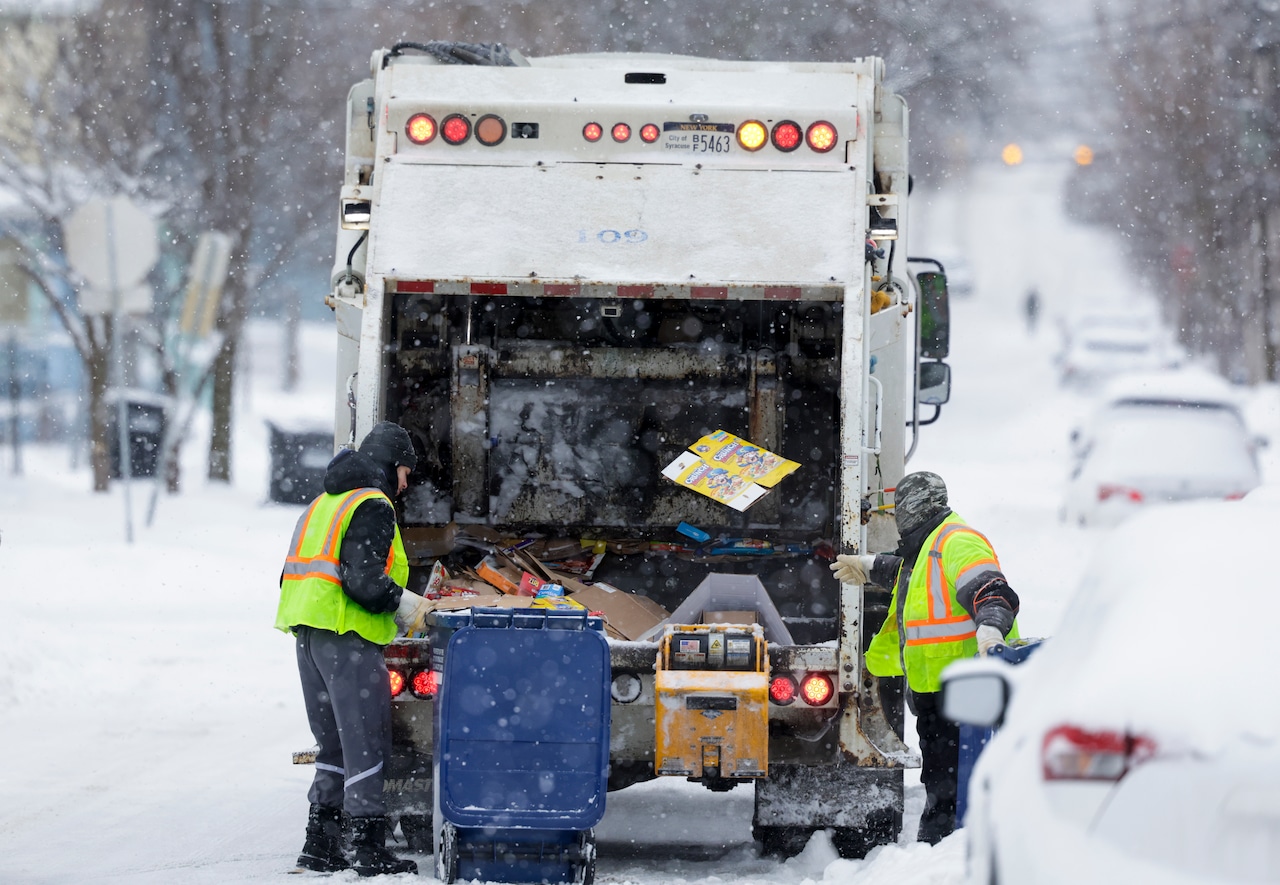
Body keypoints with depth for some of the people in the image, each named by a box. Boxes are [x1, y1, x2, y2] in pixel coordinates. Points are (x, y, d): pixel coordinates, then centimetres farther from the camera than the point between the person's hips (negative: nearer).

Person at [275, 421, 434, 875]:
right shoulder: (372, 506, -9)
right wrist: (406, 604, -6)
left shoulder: (324, 503, 21)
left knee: (333, 743, 14)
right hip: (347, 635, -9)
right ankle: (369, 848, -6)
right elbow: (362, 579, -20)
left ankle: (320, 843, 13)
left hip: (308, 633, 9)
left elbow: (294, 574, 22)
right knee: (366, 740, -5)